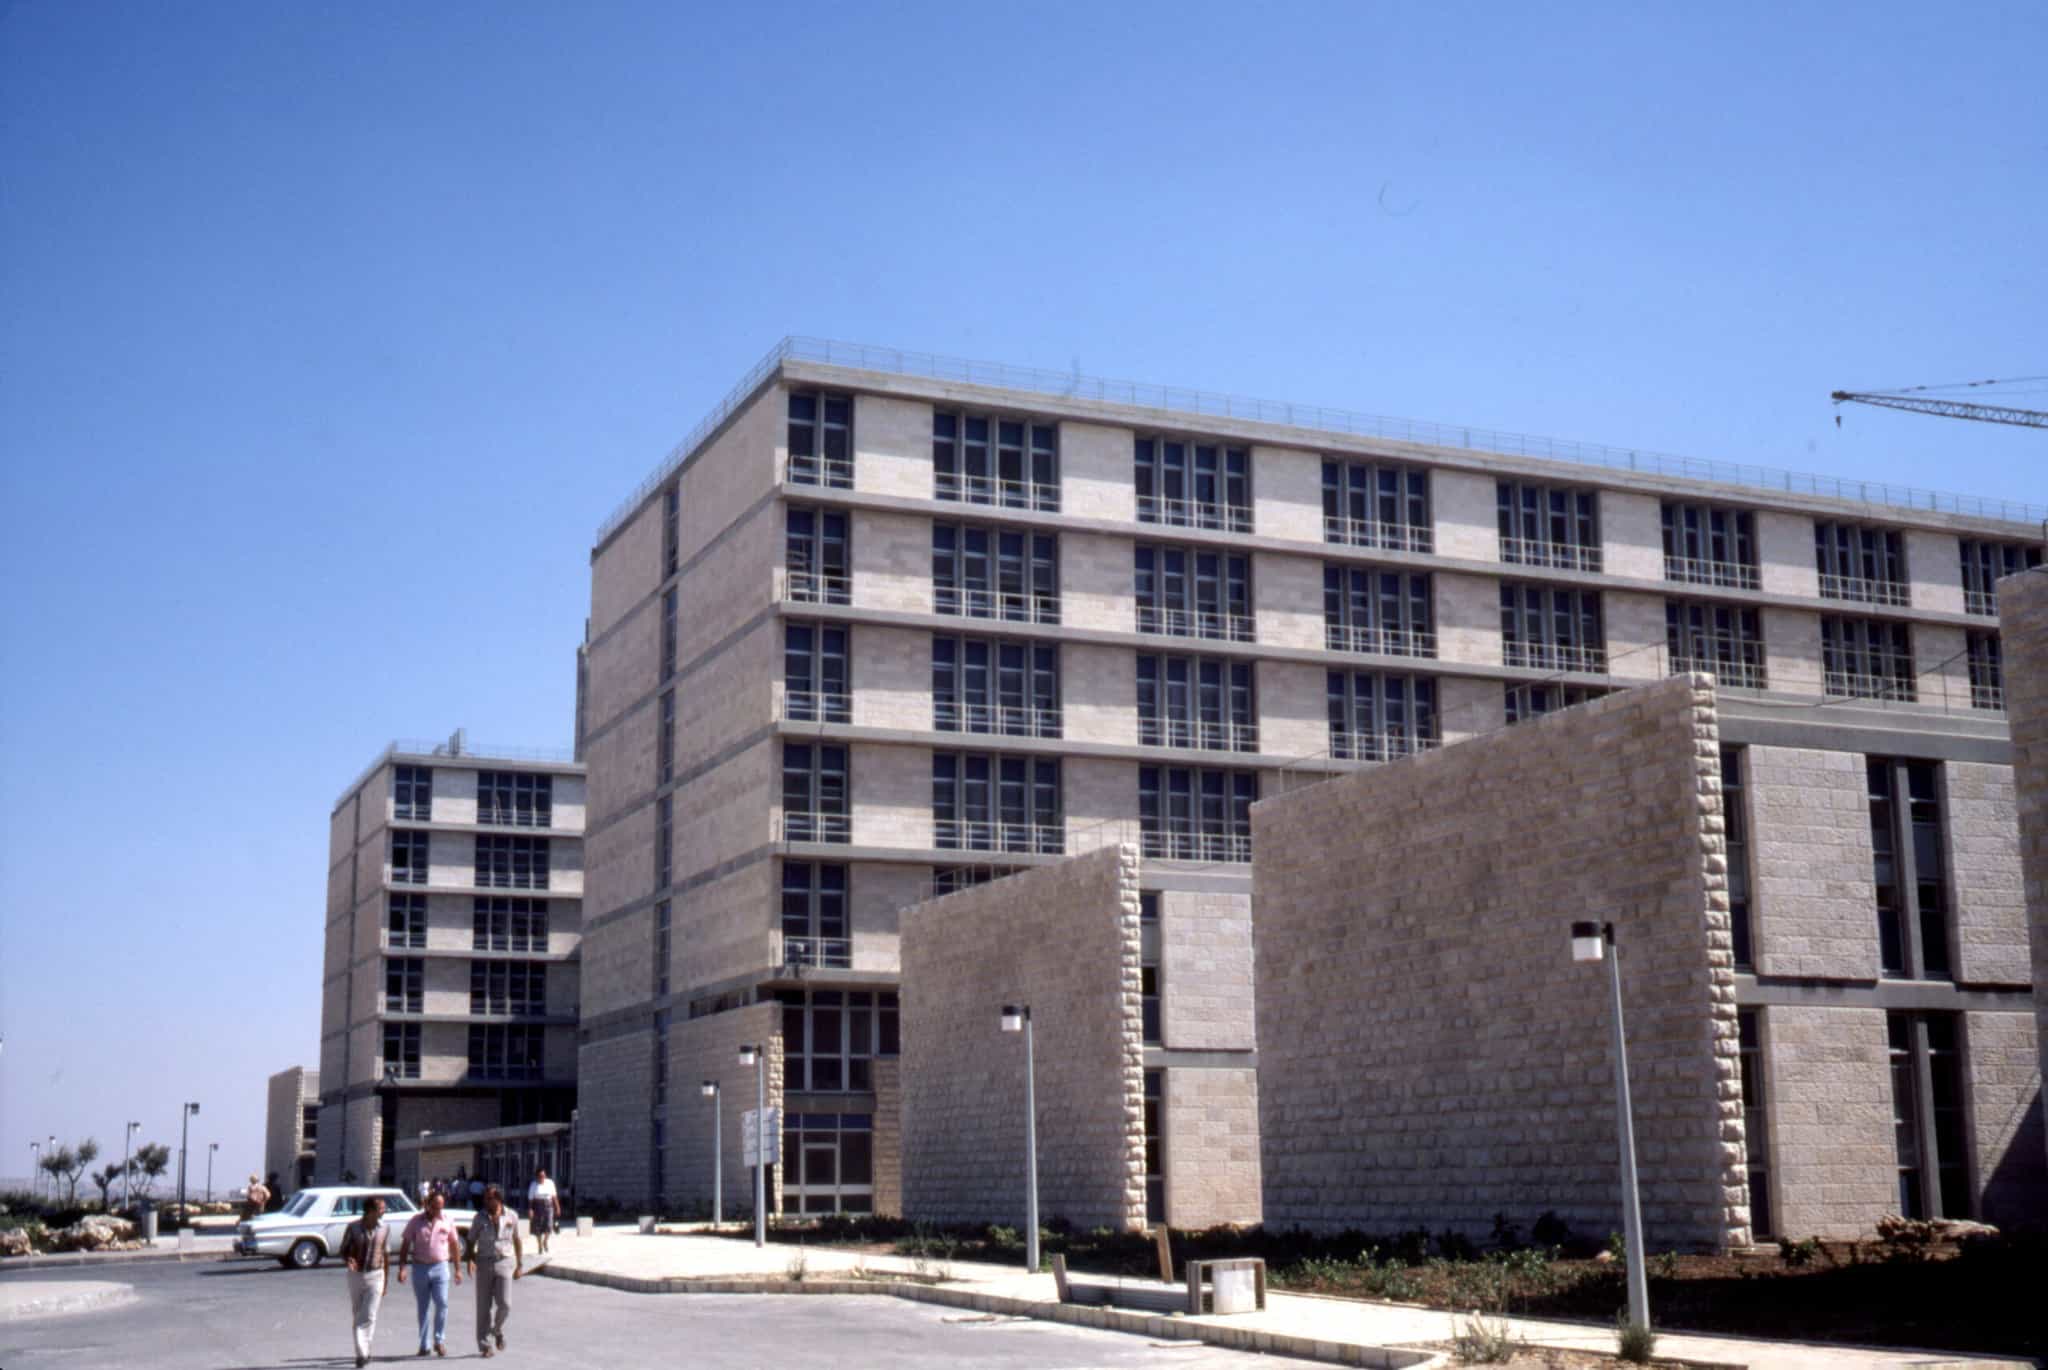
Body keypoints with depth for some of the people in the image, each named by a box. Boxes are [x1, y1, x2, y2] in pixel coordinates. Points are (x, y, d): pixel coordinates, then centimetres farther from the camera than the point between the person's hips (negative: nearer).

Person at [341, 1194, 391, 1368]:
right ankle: (363, 1352, 19)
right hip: (355, 1275, 0)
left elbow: (386, 1254, 8)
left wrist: (386, 1280, 10)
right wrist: (348, 1260, -22)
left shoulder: (383, 1228, -1)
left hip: (375, 1276, 0)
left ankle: (362, 1352, -6)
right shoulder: (353, 1228, -7)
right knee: (358, 1315, 9)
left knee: (369, 1316, -9)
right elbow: (343, 1250, 1)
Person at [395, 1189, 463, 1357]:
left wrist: (458, 1269, 8)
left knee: (442, 1304, -12)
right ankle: (423, 1345, 14)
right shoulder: (416, 1221, 0)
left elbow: (455, 1245, 10)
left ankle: (440, 1340, -2)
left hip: (440, 1267, 0)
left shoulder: (447, 1220, 3)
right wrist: (402, 1268, -7)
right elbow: (405, 1245, 1)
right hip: (420, 1267, 0)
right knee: (422, 1308, 7)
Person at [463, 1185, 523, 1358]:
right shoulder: (480, 1217, 0)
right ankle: (484, 1346, 9)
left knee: (504, 1304, -9)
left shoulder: (510, 1216, 2)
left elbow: (516, 1240, 12)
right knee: (484, 1307, 1)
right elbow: (471, 1241, 1)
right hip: (484, 1263, 0)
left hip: (504, 1262, 0)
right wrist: (470, 1259, -17)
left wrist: (519, 1265, 12)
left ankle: (497, 1330, 22)